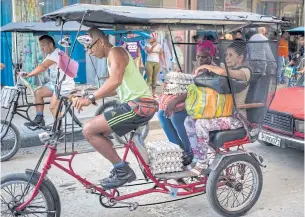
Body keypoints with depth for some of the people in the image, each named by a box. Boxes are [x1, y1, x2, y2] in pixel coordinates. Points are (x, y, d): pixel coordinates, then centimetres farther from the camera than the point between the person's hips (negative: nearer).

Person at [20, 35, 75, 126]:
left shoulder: (57, 54, -19)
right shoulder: (50, 55, 13)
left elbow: (42, 67, -29)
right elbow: (41, 68, 1)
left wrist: (28, 75, -32)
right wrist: (27, 74, -13)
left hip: (65, 85, -10)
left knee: (53, 107, -15)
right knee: (38, 92, 6)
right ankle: (39, 119, 12)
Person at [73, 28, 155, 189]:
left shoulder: (115, 52, -8)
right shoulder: (112, 57, 23)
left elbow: (116, 81, -26)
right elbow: (116, 88, 25)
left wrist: (91, 98, -31)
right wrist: (91, 96, 17)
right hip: (136, 104, 10)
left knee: (89, 130, -11)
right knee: (97, 131, 16)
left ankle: (123, 171, -6)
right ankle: (121, 170, 17)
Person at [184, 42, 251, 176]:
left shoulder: (244, 72, -10)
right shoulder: (228, 72, 20)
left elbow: (222, 72, -30)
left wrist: (206, 66, -17)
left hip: (236, 117, -9)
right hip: (222, 112, 9)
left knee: (201, 124, -28)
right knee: (189, 121, -8)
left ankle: (202, 163, -16)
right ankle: (197, 157, -4)